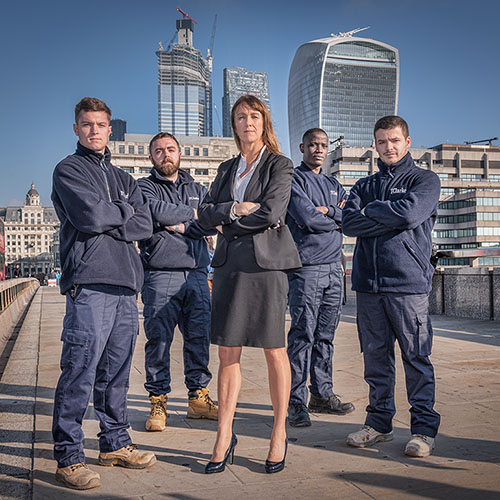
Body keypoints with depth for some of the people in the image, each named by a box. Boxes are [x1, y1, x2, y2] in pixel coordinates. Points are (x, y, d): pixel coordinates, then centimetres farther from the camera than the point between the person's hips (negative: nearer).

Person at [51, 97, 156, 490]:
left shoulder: (123, 178, 23)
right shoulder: (68, 170, 5)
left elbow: (145, 226, 8)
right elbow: (90, 215, -13)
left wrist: (106, 220, -6)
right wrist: (124, 210, 4)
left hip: (125, 282, 6)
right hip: (89, 283, -6)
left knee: (116, 369, 11)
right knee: (80, 370, -6)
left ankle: (115, 443, 22)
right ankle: (68, 457, 3)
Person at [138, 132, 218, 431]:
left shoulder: (197, 189, 20)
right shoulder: (144, 187, 9)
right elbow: (157, 211, -12)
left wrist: (182, 227, -8)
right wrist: (193, 213, -1)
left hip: (196, 274, 4)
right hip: (160, 275, -3)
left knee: (200, 336, 4)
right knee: (159, 339, -2)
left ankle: (199, 397, 16)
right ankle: (158, 401, 9)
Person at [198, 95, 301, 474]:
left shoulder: (279, 166, 3)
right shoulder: (227, 169, 19)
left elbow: (272, 212, -13)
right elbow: (206, 214, 8)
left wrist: (227, 219, -4)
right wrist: (237, 209, -9)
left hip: (266, 262, -5)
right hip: (229, 263, 5)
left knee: (274, 351, 1)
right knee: (228, 353, 4)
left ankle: (280, 433, 16)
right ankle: (225, 436, 13)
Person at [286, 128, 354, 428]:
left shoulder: (334, 185, 22)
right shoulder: (293, 179, 1)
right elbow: (307, 220, -14)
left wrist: (328, 211, -9)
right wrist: (338, 220, 1)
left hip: (334, 268, 6)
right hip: (306, 268, -6)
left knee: (326, 336, 10)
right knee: (302, 335, -7)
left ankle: (322, 394, 19)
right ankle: (296, 402, -1)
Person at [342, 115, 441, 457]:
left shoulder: (425, 180, 7)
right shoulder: (365, 185, 19)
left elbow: (410, 212, -14)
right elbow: (350, 222, 1)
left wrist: (372, 209, 1)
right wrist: (392, 217, -7)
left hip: (408, 282, -4)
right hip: (368, 283, 4)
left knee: (416, 357, -1)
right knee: (375, 355, 9)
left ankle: (424, 429, 10)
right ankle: (379, 423, 21)